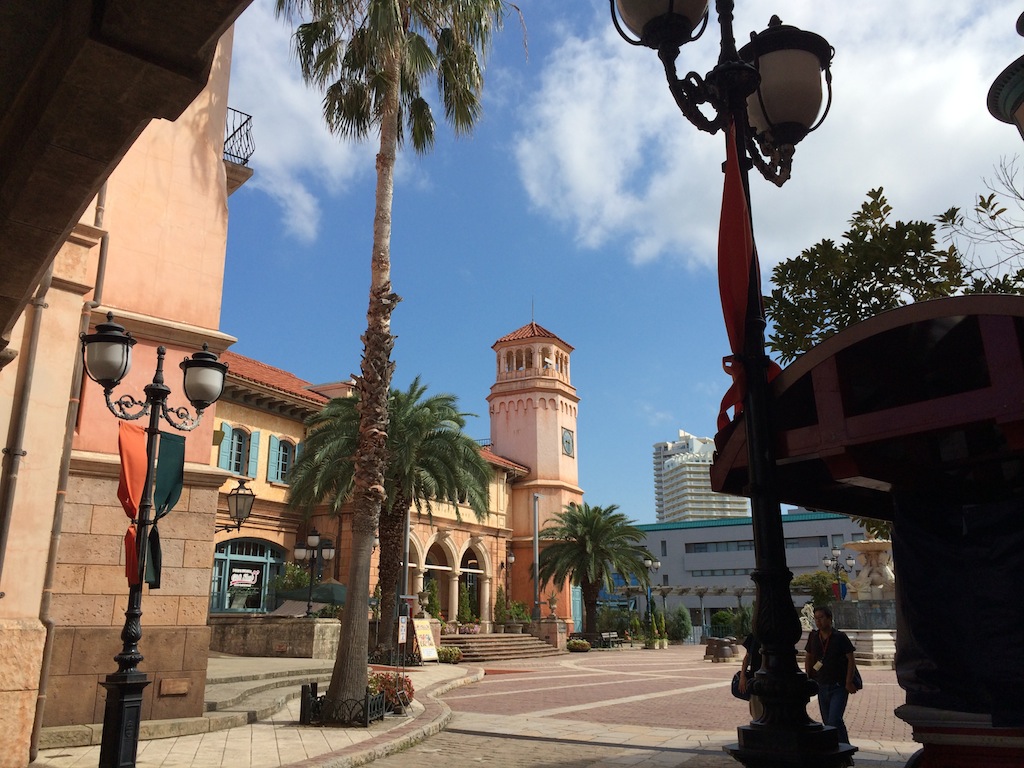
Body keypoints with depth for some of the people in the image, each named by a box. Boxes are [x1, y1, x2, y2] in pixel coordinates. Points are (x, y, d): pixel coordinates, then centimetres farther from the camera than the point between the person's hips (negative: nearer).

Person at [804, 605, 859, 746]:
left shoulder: (840, 637, -8)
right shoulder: (813, 637, 4)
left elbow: (851, 660, -7)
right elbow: (808, 658, 15)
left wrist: (848, 682, -13)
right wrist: (808, 678, 10)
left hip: (839, 686, -5)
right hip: (822, 685, 5)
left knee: (834, 720, -17)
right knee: (827, 722, 10)